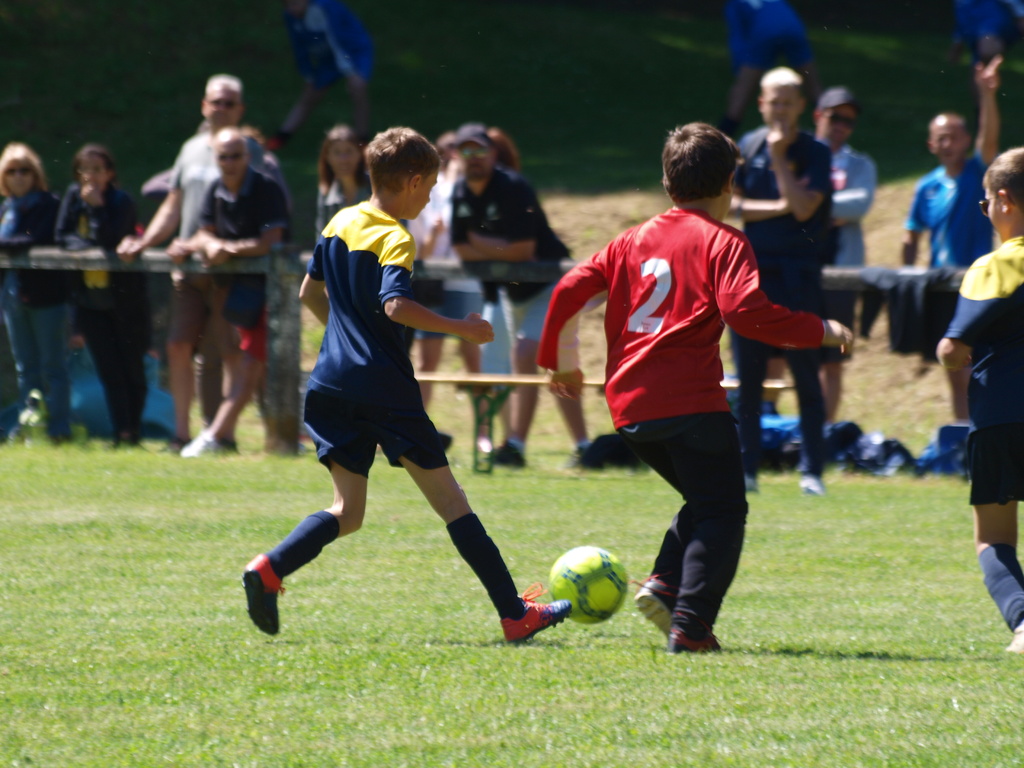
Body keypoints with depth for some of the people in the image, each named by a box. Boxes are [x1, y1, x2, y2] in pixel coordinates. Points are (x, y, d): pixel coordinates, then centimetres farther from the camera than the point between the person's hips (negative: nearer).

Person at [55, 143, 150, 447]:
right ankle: (121, 433, 2)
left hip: (124, 301, -4)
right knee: (109, 372, 1)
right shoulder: (73, 196, 2)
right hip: (91, 303, 4)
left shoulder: (122, 202, -12)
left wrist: (96, 206, -22)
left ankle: (133, 431, 13)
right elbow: (63, 237, -2)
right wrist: (91, 243, -17)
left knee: (132, 368, 3)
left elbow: (110, 240, -24)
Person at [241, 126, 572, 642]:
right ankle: (515, 614, 3)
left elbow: (310, 293, 22)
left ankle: (268, 570, -16)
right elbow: (395, 306, -27)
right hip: (385, 388, -7)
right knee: (448, 499, 0)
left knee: (347, 512, 9)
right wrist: (462, 329, -18)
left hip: (332, 386, 7)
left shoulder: (340, 224, 12)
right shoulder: (395, 239, -11)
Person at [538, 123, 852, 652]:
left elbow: (571, 290, 12)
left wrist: (561, 362, 25)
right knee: (722, 512, -1)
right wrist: (820, 331, -5)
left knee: (705, 500, 22)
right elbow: (745, 311, -16)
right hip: (689, 402, -7)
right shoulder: (722, 242, -1)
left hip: (628, 407, 7)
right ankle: (690, 625, -14)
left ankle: (662, 585, 1)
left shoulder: (632, 241, 17)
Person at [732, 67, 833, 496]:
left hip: (798, 273, -3)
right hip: (751, 270, 3)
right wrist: (777, 207, -9)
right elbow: (729, 204, 2)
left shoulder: (814, 153, -1)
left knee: (806, 375, -2)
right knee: (748, 376, 4)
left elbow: (804, 207, -13)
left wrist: (779, 157, -12)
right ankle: (745, 468, 10)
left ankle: (811, 471, 1)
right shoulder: (747, 147, 7)